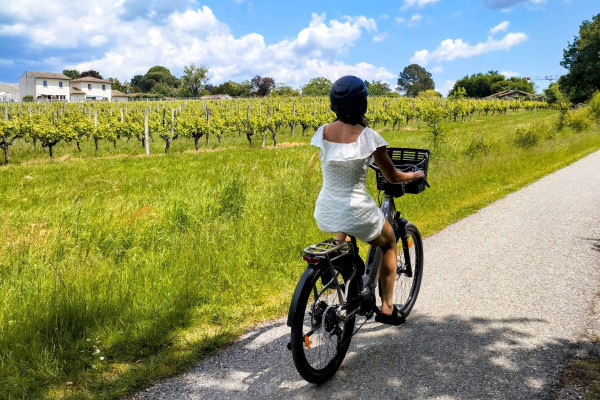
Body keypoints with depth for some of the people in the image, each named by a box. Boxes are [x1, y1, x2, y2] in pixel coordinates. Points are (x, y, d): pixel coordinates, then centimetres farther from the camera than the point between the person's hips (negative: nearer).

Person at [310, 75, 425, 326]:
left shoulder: (323, 132, -2)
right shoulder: (368, 136, -13)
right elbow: (393, 177, -2)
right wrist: (416, 175, 19)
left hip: (325, 213, 4)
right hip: (357, 213, -4)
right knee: (389, 244, 27)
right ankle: (387, 307, 29)